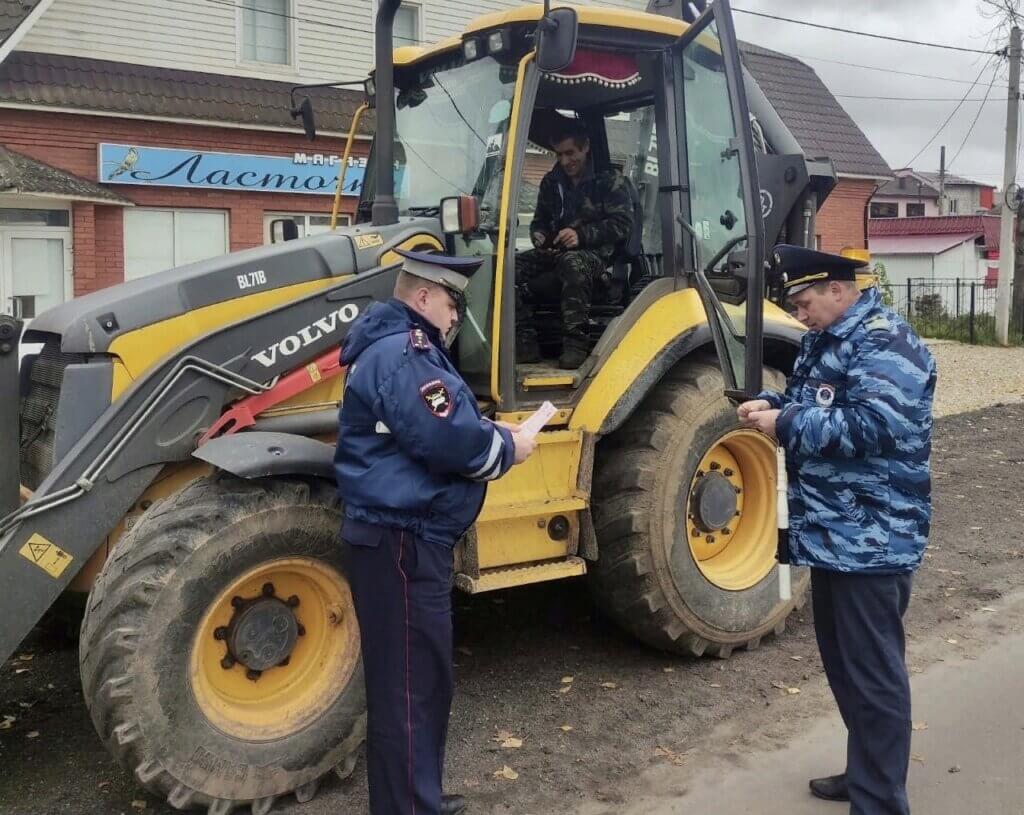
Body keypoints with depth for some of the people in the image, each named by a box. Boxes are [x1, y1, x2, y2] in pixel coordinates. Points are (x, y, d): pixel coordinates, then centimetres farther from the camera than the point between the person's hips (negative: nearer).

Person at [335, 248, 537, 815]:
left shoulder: (398, 346, 18)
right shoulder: (402, 354, -19)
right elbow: (448, 440, -28)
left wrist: (489, 432, 7)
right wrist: (508, 447, -10)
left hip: (409, 535, 12)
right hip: (401, 539, -12)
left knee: (420, 677, 20)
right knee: (410, 683, -2)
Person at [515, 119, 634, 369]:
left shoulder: (609, 179, 1)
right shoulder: (551, 181, 16)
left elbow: (623, 223, -8)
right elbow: (539, 221, 23)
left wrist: (581, 235, -21)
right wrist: (540, 236, -3)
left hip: (595, 252, -5)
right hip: (556, 252, 5)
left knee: (572, 262, -42)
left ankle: (575, 344, -38)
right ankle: (526, 342, -25)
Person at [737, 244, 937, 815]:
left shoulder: (884, 345, -17)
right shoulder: (828, 340, 15)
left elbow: (870, 426, -27)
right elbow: (811, 401, 24)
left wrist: (784, 424, -20)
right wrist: (771, 403, 2)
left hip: (872, 542, -10)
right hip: (833, 534, 10)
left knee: (872, 672, -2)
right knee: (843, 662, 20)